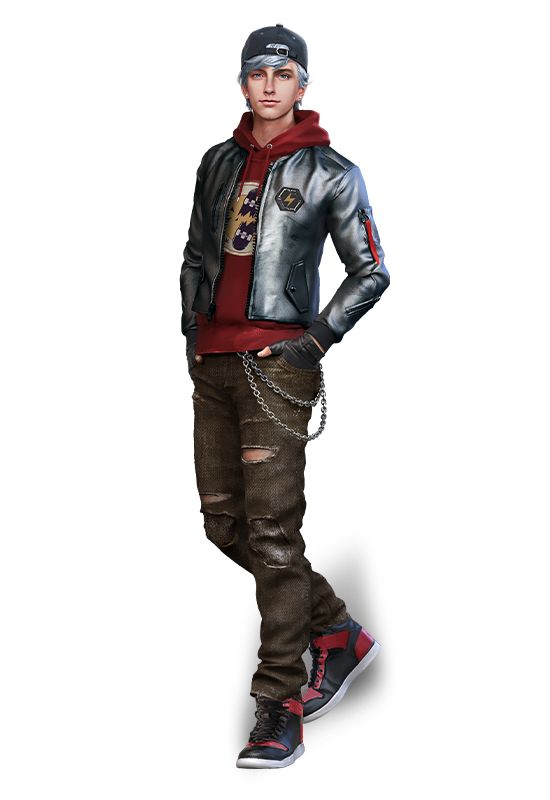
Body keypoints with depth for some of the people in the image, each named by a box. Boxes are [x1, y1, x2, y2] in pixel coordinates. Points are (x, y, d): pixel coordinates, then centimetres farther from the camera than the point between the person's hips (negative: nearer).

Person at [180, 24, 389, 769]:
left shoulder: (327, 172, 0)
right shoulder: (220, 163, 14)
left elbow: (370, 271, 2)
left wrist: (317, 340, -7)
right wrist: (189, 330, 12)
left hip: (277, 362, -6)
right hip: (213, 363, 6)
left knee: (271, 532, -10)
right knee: (225, 522, 7)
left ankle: (279, 713, -5)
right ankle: (338, 633, 23)